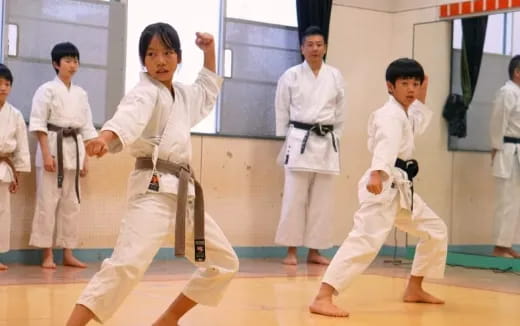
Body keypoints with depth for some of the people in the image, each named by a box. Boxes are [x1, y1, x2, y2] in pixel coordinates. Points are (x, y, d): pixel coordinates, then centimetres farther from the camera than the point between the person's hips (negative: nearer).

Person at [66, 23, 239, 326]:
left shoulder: (182, 94, 16)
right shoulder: (144, 94, -8)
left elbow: (208, 91, 38)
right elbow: (129, 116, -31)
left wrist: (210, 51, 26)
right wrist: (105, 137, -52)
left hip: (183, 191, 9)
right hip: (153, 189, -8)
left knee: (224, 262, 15)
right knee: (128, 263, -27)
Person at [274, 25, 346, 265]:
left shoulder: (335, 76, 6)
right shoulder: (291, 75, 1)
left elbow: (340, 112, 11)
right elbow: (282, 110, 5)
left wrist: (333, 138, 8)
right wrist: (285, 140, 3)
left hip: (326, 142, 3)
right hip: (299, 140, -2)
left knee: (322, 200, 5)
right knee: (295, 197, -4)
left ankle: (314, 250, 13)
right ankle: (291, 250, 2)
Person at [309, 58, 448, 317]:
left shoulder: (406, 114, 18)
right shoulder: (390, 114, -14)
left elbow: (419, 124, 40)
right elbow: (386, 144, -34)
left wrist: (422, 98, 27)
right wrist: (376, 174, -50)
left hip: (401, 188, 10)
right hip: (383, 186, -10)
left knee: (435, 231, 19)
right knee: (366, 240, -24)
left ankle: (414, 289, 30)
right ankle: (322, 298, -31)